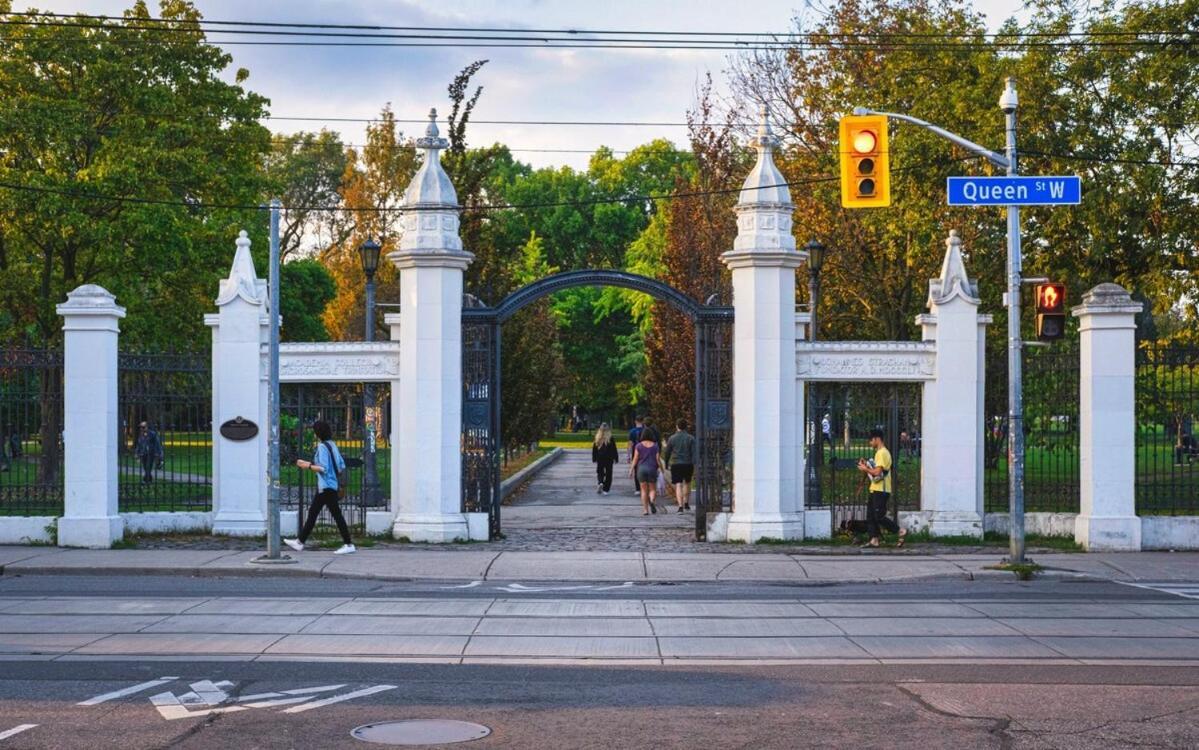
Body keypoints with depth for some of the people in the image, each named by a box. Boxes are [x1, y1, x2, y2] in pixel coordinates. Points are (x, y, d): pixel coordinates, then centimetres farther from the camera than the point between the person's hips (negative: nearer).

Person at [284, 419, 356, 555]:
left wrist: (308, 466, -12)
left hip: (327, 487, -10)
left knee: (336, 514, -7)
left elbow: (323, 468, -22)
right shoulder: (332, 445, 12)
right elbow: (342, 466, 13)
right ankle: (300, 542, 19)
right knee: (312, 513, 13)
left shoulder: (322, 447, -15)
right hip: (324, 487, 10)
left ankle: (349, 545, -5)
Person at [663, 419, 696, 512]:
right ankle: (686, 503, 29)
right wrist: (695, 467, -4)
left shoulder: (672, 438, 0)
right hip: (688, 464, 2)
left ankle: (680, 506, -16)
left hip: (676, 464, -1)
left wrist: (666, 464, 21)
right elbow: (694, 453, -5)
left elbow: (667, 453, 6)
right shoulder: (691, 438, 0)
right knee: (687, 483, 23)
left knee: (678, 485, -5)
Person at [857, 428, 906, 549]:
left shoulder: (882, 453, -15)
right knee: (870, 516, 7)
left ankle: (900, 531, 0)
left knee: (879, 516, -8)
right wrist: (867, 465, 10)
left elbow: (877, 472, -22)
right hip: (875, 489, 10)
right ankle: (874, 539, 7)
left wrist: (865, 468, -9)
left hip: (881, 490, -10)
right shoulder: (879, 452, 18)